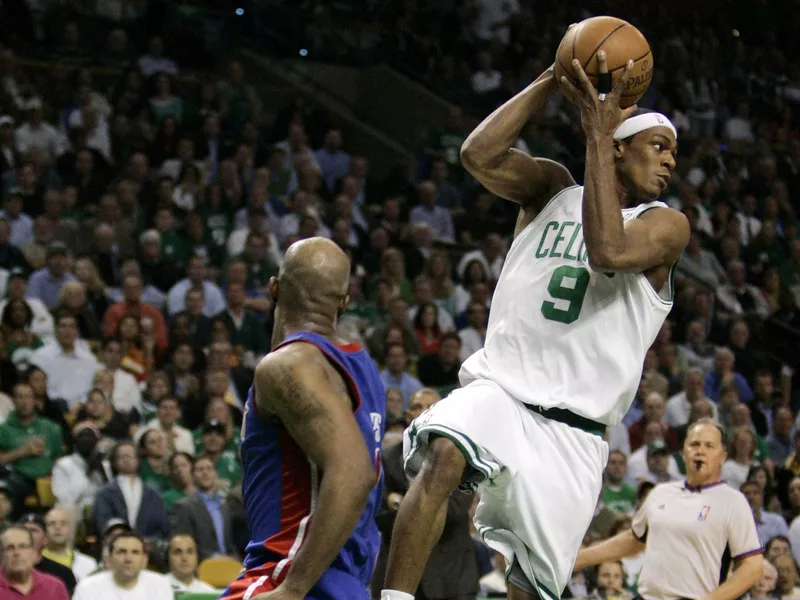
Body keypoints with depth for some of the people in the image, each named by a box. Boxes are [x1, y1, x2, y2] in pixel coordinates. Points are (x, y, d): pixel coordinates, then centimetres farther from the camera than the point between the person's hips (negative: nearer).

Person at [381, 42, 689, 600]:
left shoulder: (666, 224, 5)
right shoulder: (553, 189, 13)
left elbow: (609, 251, -17)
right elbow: (479, 155, -6)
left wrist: (596, 135, -13)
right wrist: (554, 78, -5)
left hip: (571, 432, 0)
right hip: (499, 387, 0)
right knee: (442, 456, -34)